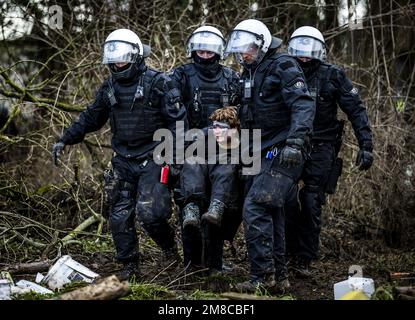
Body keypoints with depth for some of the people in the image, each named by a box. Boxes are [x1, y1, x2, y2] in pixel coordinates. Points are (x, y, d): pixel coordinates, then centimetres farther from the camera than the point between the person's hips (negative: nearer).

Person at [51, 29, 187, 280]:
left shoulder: (158, 82, -9)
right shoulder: (110, 87, 9)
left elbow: (177, 119, -10)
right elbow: (92, 118, 19)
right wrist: (65, 140, 13)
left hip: (152, 160, -6)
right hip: (123, 162, 6)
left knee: (149, 213, -16)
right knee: (120, 217, 3)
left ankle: (169, 245, 12)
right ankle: (130, 266, 16)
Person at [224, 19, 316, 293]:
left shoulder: (283, 66, -8)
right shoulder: (250, 74, 19)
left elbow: (304, 105, -19)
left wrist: (295, 142, -30)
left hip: (282, 153, -9)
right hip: (262, 154, 9)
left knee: (255, 209, -17)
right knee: (271, 215, 11)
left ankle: (263, 277, -14)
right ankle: (279, 278, 17)